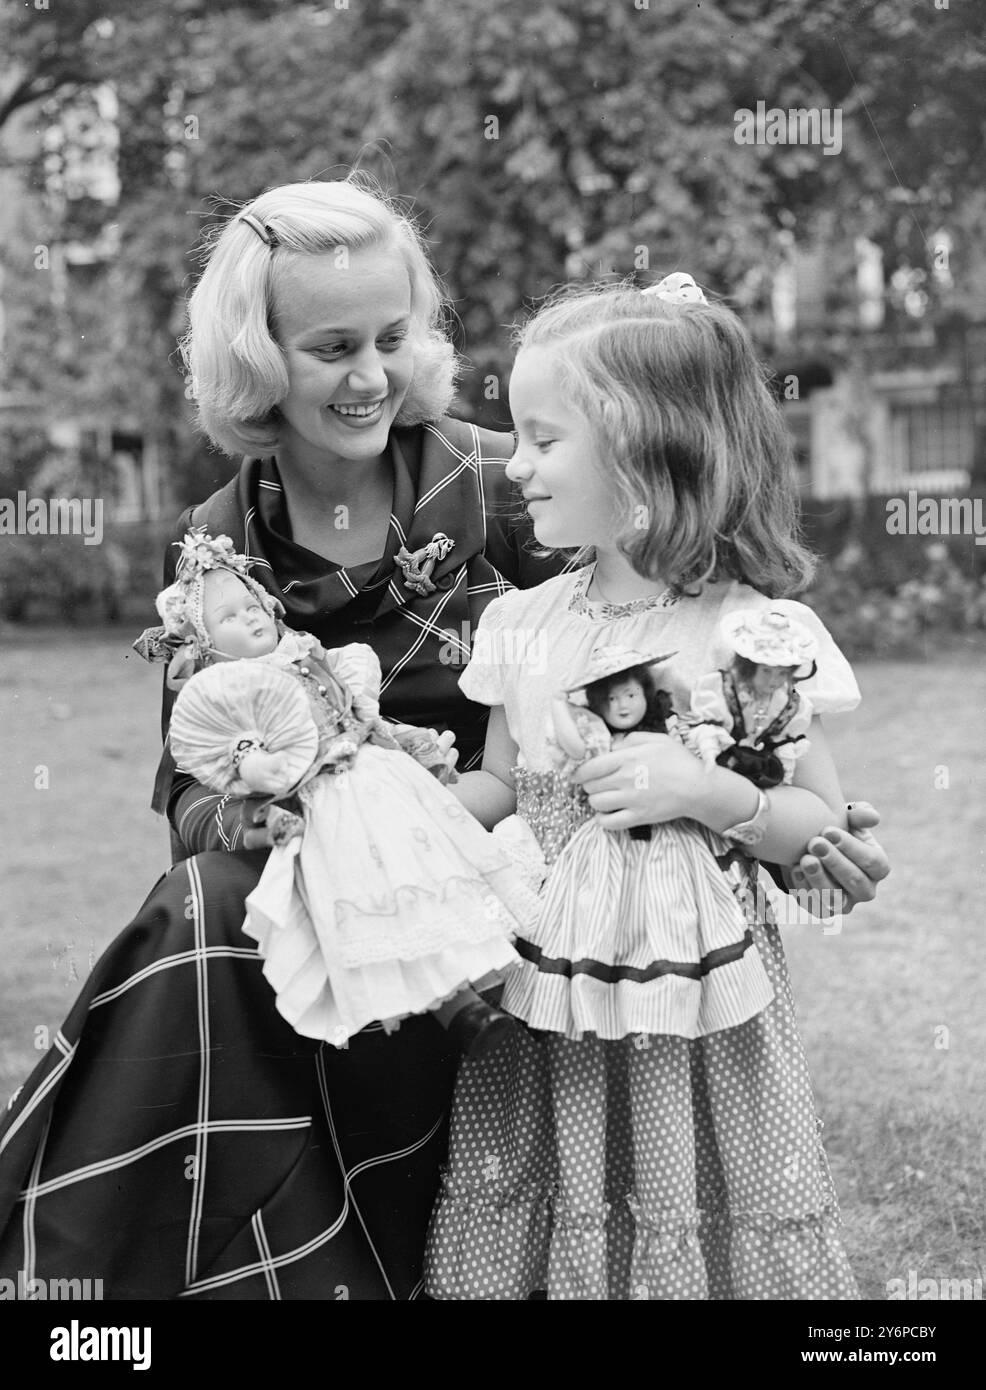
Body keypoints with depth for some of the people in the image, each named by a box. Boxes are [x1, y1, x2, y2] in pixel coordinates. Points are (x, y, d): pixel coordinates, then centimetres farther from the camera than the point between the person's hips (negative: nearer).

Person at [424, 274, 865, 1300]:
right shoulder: (525, 624, 5)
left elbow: (822, 827, -4)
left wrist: (706, 792, -20)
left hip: (691, 1018, -4)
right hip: (535, 1018, 4)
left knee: (699, 1236, 2)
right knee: (511, 1236, 9)